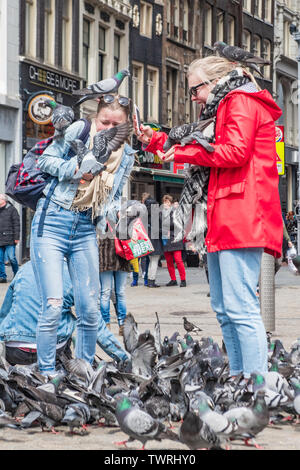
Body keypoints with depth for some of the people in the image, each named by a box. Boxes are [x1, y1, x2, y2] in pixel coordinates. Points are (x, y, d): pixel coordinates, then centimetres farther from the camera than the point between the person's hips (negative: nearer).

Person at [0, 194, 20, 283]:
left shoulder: (11, 209, 1)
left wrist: (16, 237, -10)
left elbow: (16, 224, -3)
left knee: (11, 258, -5)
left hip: (9, 239, -5)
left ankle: (16, 274, 13)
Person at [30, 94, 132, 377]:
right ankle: (47, 375, -2)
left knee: (89, 310, 4)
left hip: (85, 230, 5)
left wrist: (109, 213, -3)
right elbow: (45, 160, -1)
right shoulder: (79, 131, -2)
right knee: (53, 306, -10)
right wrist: (77, 168, -16)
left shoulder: (124, 154, 11)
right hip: (52, 224, -5)